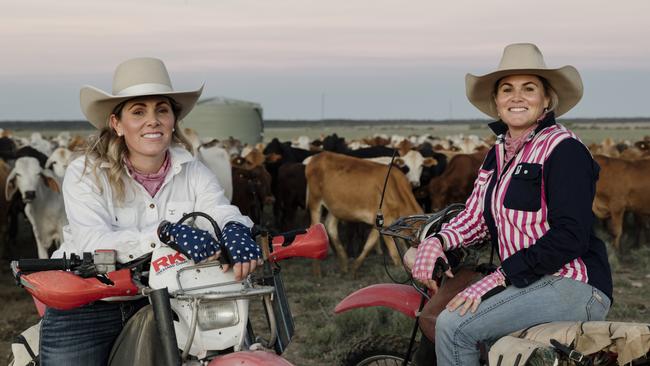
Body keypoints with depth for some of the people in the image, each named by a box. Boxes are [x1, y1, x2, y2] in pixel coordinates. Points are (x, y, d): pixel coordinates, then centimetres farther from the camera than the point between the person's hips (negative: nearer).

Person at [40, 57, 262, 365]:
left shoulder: (193, 173, 3)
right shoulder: (84, 174, -9)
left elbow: (221, 211, -14)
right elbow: (94, 243, -23)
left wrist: (236, 231, -39)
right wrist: (165, 233, -39)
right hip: (86, 309, -2)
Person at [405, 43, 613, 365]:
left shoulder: (564, 149, -10)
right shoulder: (499, 152, 16)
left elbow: (571, 236, -19)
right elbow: (476, 215, 11)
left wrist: (499, 278, -21)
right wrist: (436, 241, -10)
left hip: (573, 288, -9)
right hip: (528, 285, 9)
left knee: (454, 326, -21)